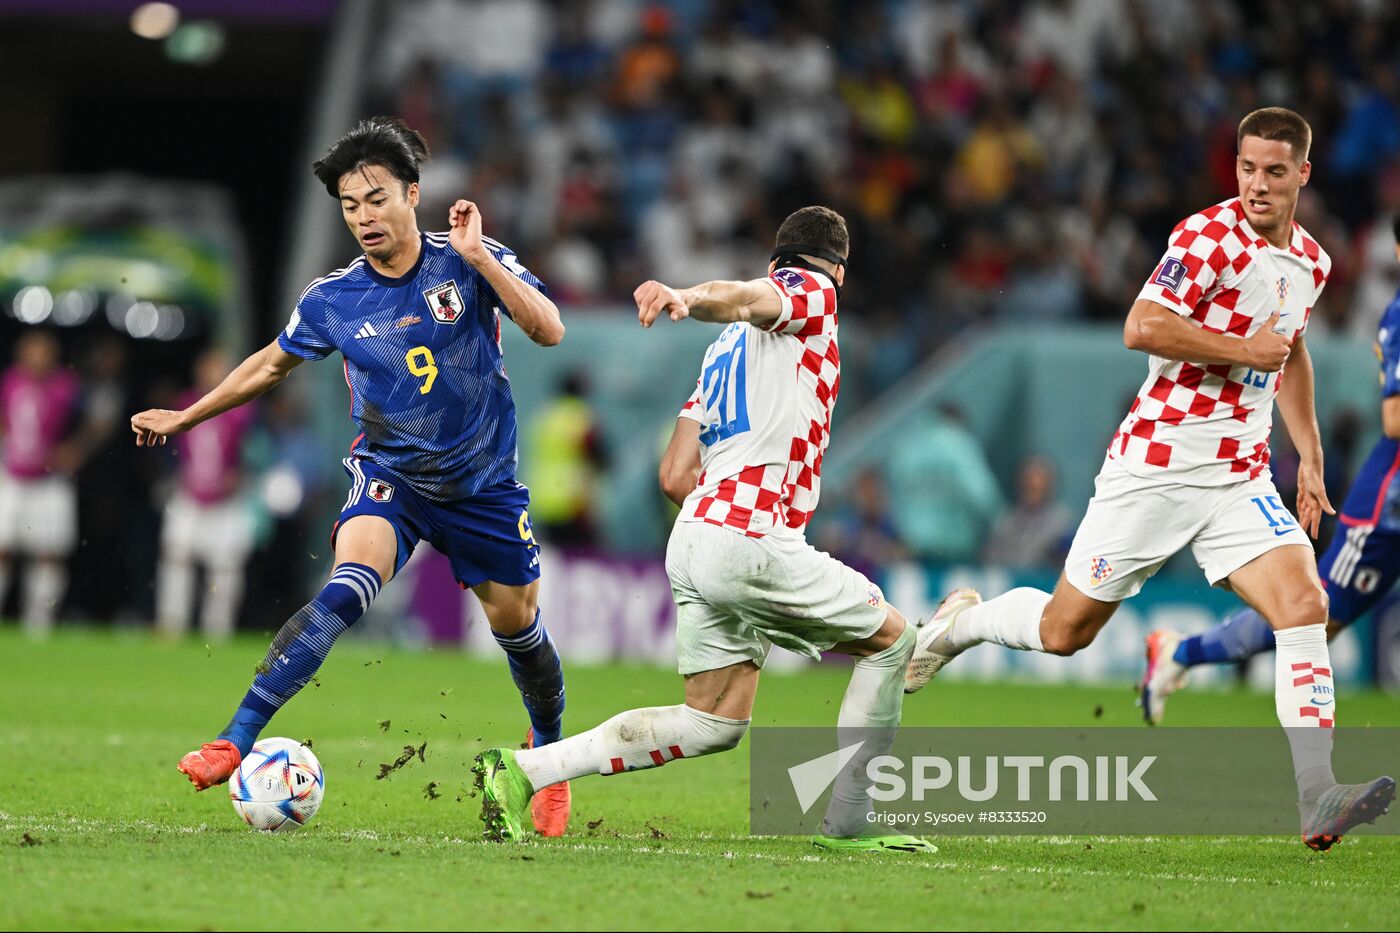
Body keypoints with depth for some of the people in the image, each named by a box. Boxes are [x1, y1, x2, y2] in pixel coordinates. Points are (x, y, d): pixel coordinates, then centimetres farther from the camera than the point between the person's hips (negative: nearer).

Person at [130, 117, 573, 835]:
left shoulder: (470, 263, -11)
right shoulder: (332, 299, -6)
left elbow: (549, 331, -22)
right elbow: (273, 362, 11)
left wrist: (477, 256, -30)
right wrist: (184, 418, 16)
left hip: (483, 481, 1)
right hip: (389, 475, -1)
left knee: (516, 622, 10)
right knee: (349, 585, -27)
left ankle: (549, 746, 41)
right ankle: (235, 740, -32)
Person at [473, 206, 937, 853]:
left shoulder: (729, 347, 26)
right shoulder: (813, 290, 4)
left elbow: (675, 475, 19)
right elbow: (744, 297, -21)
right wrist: (688, 298, -42)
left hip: (695, 533, 8)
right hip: (751, 541, -8)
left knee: (715, 722, 9)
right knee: (890, 638, 9)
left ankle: (521, 771, 0)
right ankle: (847, 825, 7)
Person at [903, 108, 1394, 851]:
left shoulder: (1311, 262, 10)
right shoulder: (1210, 236, -13)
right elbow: (1142, 327, -24)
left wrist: (1309, 455, 25)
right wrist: (1245, 351, -18)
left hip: (1239, 479, 5)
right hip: (1154, 467, -5)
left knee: (1305, 605, -16)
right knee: (1065, 631, 3)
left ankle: (1317, 801, -20)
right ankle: (962, 622, 36)